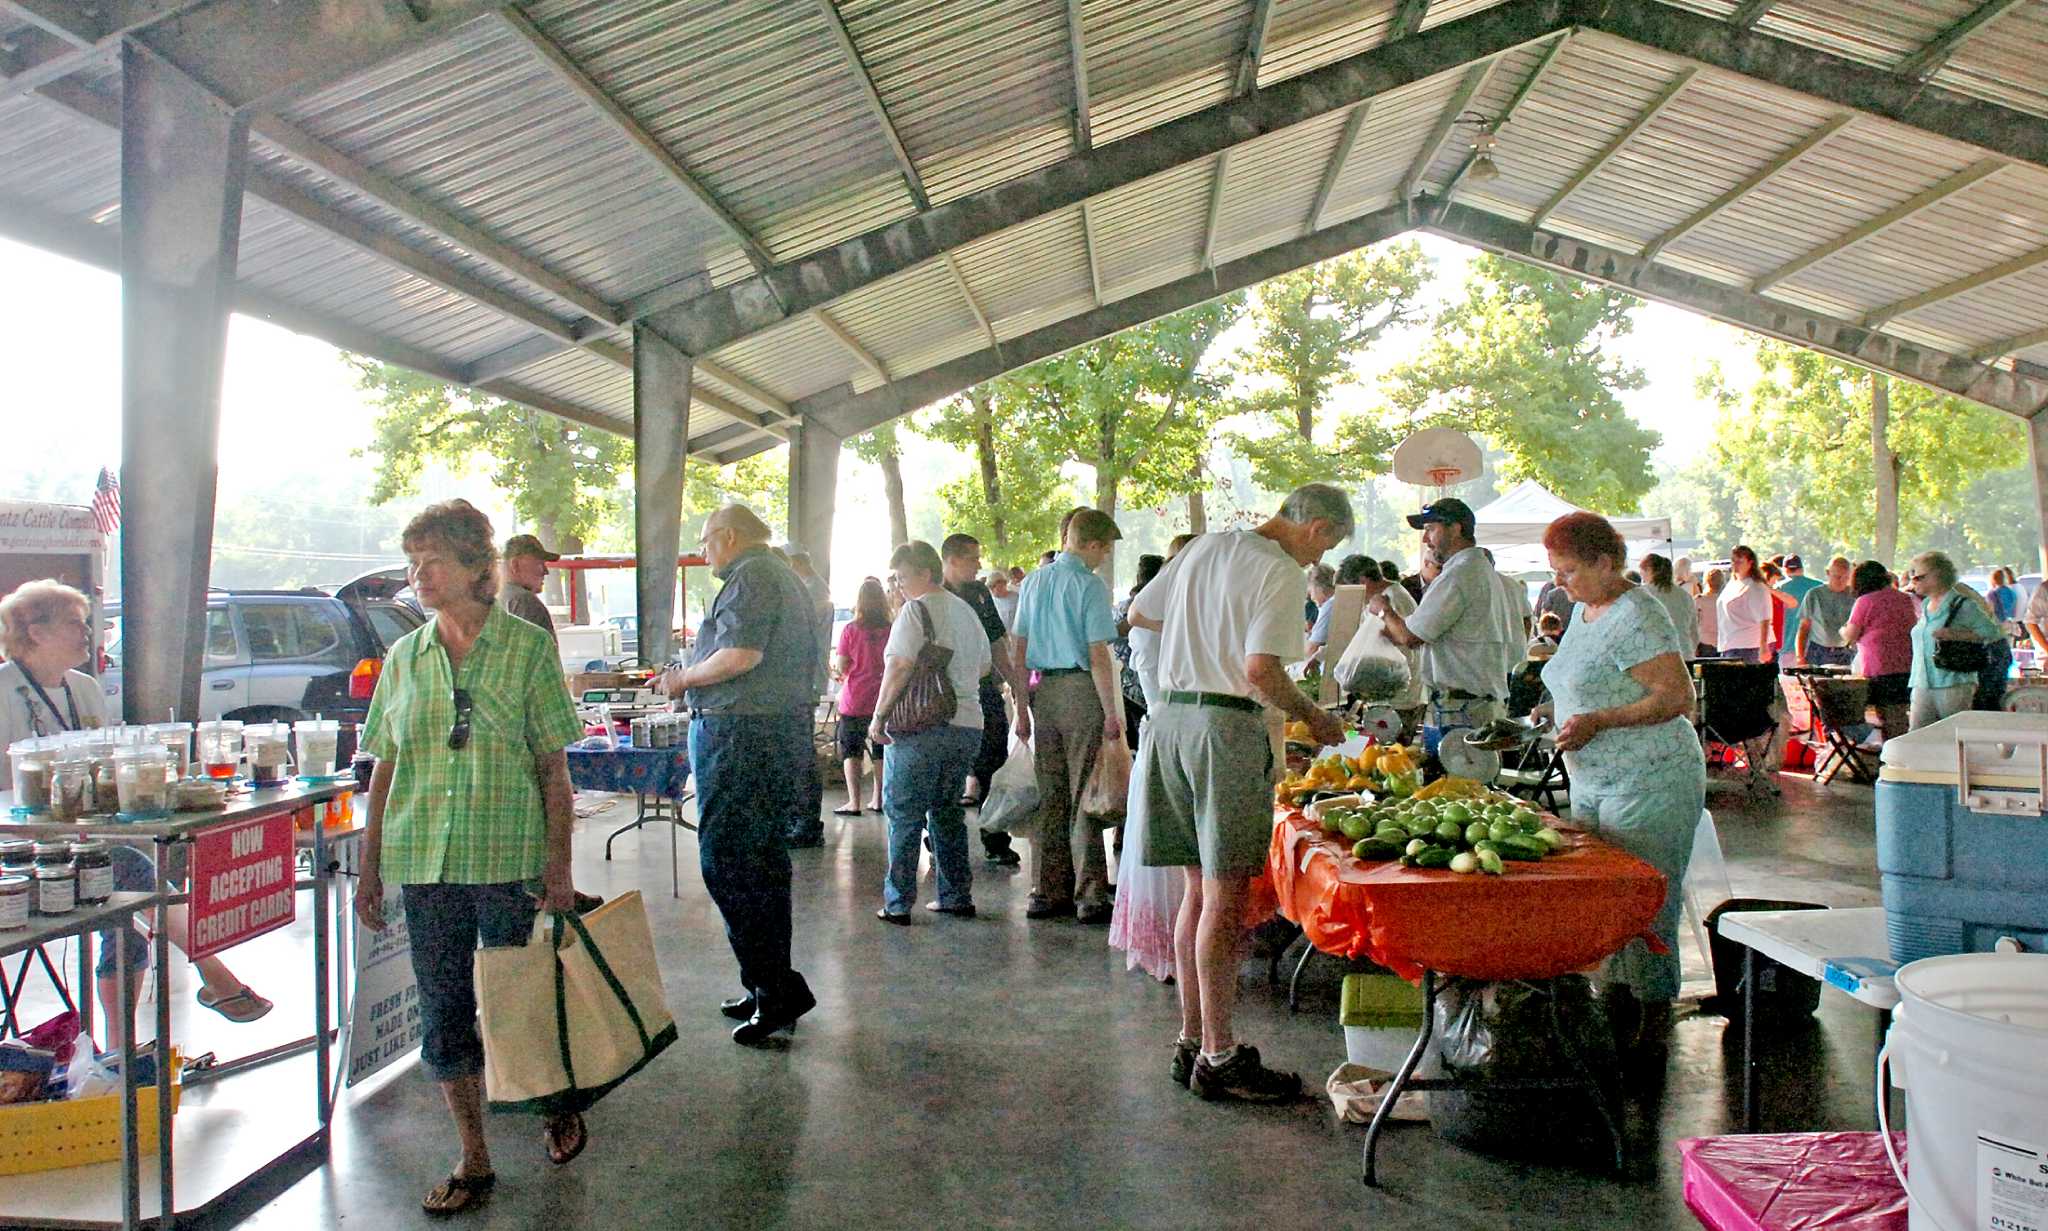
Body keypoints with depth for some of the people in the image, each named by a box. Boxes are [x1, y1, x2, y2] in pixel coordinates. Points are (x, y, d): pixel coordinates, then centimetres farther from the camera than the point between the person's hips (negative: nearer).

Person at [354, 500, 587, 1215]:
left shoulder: (527, 646, -4)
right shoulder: (405, 657, 8)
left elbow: (554, 767, -5)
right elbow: (385, 770, 11)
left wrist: (559, 866, -9)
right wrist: (369, 868, 8)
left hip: (510, 860, -4)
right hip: (424, 862, 4)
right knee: (444, 1013, 8)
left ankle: (557, 1104, 35)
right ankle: (473, 1162, 23)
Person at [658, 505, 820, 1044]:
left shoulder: (749, 577, -10)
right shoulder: (787, 578, 21)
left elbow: (740, 656, -23)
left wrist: (683, 679, -7)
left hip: (739, 734, -10)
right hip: (785, 732, 10)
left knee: (724, 863, -8)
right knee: (764, 862, 14)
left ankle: (776, 988, -7)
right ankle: (772, 989, 21)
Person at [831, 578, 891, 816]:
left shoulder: (851, 629, -8)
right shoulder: (891, 630, -3)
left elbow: (841, 666, -8)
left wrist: (835, 665, 14)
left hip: (854, 700, -3)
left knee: (850, 752, 5)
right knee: (880, 751, 13)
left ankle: (854, 803, 1)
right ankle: (878, 800, 18)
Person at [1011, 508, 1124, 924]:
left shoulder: (1033, 582, 11)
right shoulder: (1089, 586, -9)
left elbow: (1019, 647, 13)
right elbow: (1098, 655, -14)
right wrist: (1112, 713, -11)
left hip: (1043, 690, 6)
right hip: (1081, 690, -6)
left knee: (1049, 795, 11)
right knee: (1084, 798, -2)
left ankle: (1046, 892, 15)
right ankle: (1090, 897, 2)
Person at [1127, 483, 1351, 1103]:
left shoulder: (1202, 548, 16)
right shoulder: (1282, 573, -9)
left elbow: (1138, 614, 24)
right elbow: (1260, 670, -19)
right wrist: (1311, 715, -3)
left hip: (1171, 719, 8)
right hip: (1229, 727, -8)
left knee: (1198, 887, 13)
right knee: (1224, 896, -3)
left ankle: (1191, 1042, 19)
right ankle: (1218, 1057, 3)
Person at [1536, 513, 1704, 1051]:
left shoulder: (1637, 617, -17)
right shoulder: (1584, 611, 13)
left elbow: (1677, 696, -22)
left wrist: (1599, 721, -26)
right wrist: (1556, 713, 11)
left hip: (1649, 787, -9)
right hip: (1593, 783, 9)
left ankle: (1655, 1015, 10)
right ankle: (1617, 1002, 20)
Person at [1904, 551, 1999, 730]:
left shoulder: (1962, 605, -5)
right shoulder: (1925, 606, 17)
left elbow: (1991, 632, -10)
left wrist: (1955, 634, -18)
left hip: (1954, 686, -6)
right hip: (1922, 686, 6)